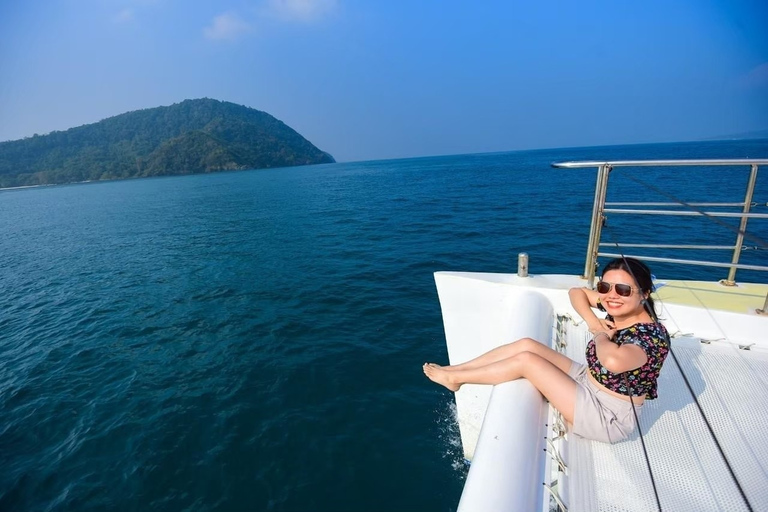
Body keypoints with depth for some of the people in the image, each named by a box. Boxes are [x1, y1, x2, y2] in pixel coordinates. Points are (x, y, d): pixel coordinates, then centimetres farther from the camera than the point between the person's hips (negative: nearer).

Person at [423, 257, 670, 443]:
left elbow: (613, 361, -51)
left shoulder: (651, 335, -29)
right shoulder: (617, 309, -7)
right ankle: (454, 369, 2)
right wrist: (592, 321, -14)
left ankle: (454, 378, 0)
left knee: (526, 360, -18)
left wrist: (601, 335, -27)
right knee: (527, 344, -7)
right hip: (587, 382, 8)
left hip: (608, 417, -8)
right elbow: (576, 292, 5)